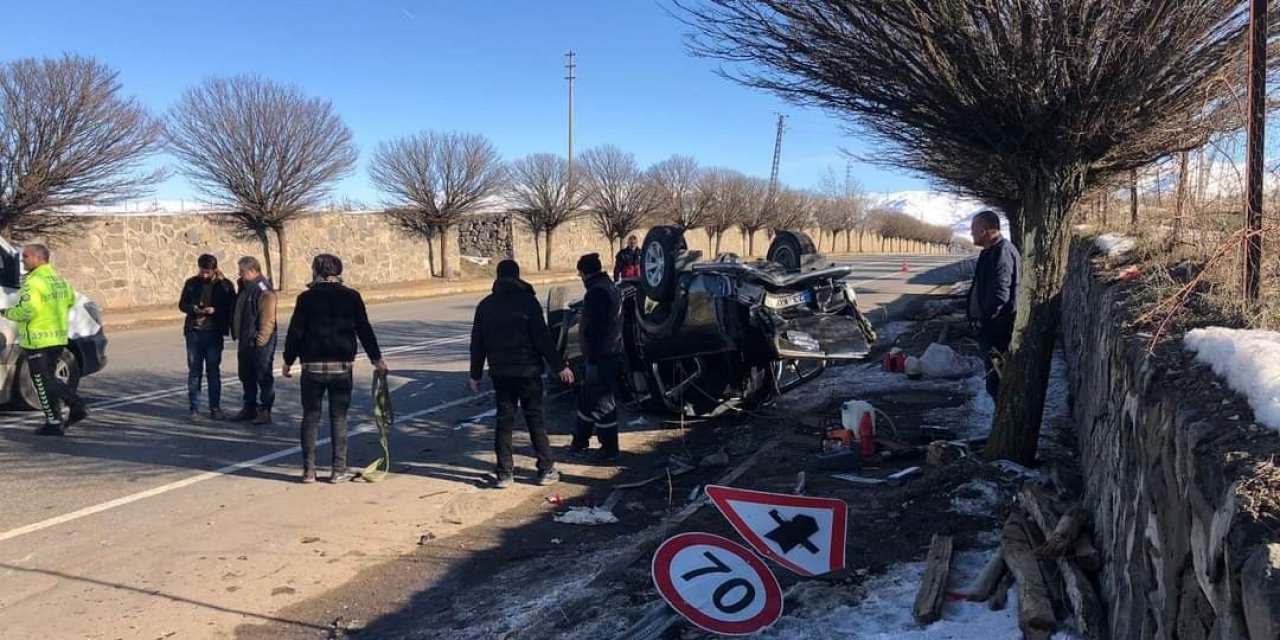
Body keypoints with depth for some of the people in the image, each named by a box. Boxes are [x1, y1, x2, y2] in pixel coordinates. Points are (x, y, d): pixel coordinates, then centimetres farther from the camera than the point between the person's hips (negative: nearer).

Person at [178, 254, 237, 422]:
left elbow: (231, 308, -3)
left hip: (214, 334, -1)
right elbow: (182, 304, 11)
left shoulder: (225, 285, 0)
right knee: (194, 372, 3)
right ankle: (194, 409, 8)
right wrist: (193, 309, -10)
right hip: (194, 332, 1)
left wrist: (215, 310, -19)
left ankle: (215, 408, 15)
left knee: (214, 371, 7)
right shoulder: (192, 283, 5)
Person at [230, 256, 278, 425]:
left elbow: (268, 321, -21)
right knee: (247, 377, 16)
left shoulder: (265, 292, -17)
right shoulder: (245, 289, 14)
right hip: (245, 342, 10)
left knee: (263, 378, -1)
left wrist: (260, 340, -22)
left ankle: (265, 411, 5)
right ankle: (250, 408, 26)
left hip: (259, 343, -10)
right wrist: (237, 335, 18)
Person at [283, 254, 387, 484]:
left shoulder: (306, 298, -4)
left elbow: (295, 333, -2)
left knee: (310, 417, 8)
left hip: (312, 366, 0)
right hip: (341, 365, 1)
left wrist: (288, 361, 10)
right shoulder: (351, 296, 0)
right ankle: (339, 469, 7)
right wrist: (377, 358, 11)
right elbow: (364, 330, 3)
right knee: (338, 418, 7)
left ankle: (308, 470, 10)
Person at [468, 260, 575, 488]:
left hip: (500, 373, 3)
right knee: (536, 420, 5)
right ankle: (546, 470, 7)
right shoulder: (528, 301, -8)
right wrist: (560, 366, -6)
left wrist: (475, 375, 16)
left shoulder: (486, 305, 6)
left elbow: (477, 343, 8)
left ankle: (504, 473, 9)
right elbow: (542, 338, -12)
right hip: (527, 371, -3)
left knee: (504, 421, 9)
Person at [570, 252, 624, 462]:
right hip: (613, 353, 10)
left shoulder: (597, 292, -19)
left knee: (602, 403, -1)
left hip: (601, 357, -10)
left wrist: (592, 361, -21)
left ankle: (609, 450, 9)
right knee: (587, 399, 19)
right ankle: (579, 442, 30)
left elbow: (594, 329, -23)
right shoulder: (610, 287, 14)